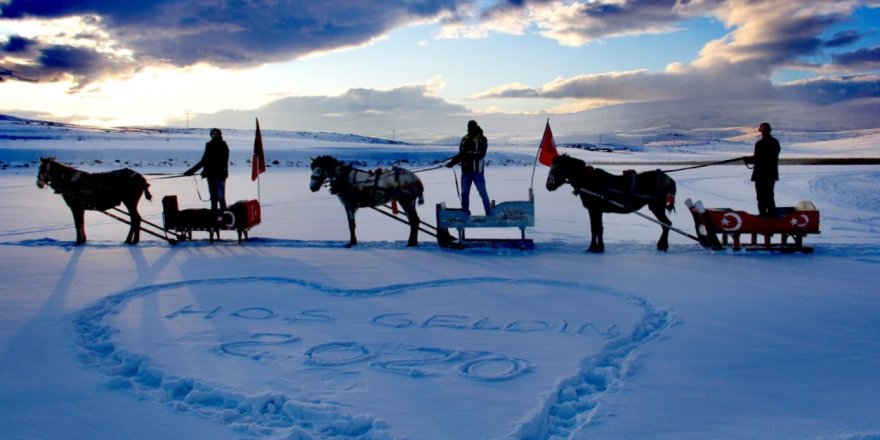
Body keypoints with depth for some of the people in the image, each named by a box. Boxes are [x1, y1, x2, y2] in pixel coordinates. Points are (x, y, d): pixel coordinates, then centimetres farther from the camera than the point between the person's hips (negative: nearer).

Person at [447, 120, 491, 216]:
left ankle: (489, 214, 0)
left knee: (482, 193, -6)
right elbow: (461, 154, 12)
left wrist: (468, 155, -27)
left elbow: (480, 155, -16)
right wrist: (453, 162, -3)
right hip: (466, 170, 5)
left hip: (477, 171, -5)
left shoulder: (482, 139, -4)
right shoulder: (465, 139, 10)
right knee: (464, 193, 8)